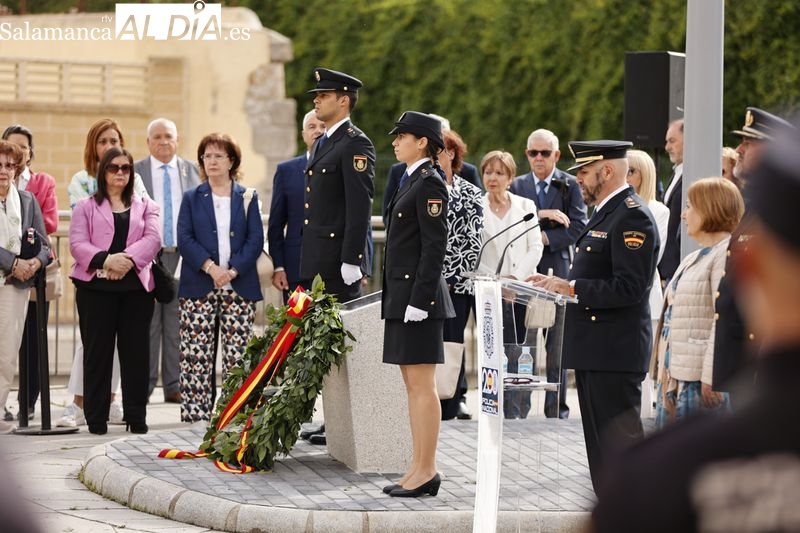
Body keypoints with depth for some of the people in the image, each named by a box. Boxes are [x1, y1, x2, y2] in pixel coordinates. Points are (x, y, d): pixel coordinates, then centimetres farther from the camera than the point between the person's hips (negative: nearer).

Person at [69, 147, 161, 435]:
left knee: (136, 351, 1)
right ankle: (96, 418, 2)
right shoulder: (86, 207, 10)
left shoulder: (145, 206, 16)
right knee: (97, 352, -1)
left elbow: (152, 239, 0)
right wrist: (105, 260, -19)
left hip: (136, 285, 2)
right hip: (95, 285, -2)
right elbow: (77, 244, -2)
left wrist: (128, 259, -18)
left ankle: (136, 417, 6)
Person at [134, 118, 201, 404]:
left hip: (184, 256, 2)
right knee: (146, 323, -1)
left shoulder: (193, 171, 11)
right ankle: (142, 385, 4)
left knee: (177, 324, 2)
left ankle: (175, 385, 7)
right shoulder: (133, 172, 6)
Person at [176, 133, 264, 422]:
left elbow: (256, 239, 2)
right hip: (198, 287, 0)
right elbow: (184, 238, 0)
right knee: (196, 354, -4)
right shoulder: (192, 198, 11)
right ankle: (195, 410, -1)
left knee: (237, 353, -4)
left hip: (239, 287, 0)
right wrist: (210, 267, -14)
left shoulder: (247, 197, 10)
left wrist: (233, 271, -12)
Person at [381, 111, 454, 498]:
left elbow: (435, 246, -17)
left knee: (422, 384, -7)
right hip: (401, 294, 10)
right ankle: (419, 469, 14)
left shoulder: (430, 183, -12)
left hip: (418, 293, -10)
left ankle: (426, 471, -4)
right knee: (412, 385, 11)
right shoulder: (412, 181, 17)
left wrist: (419, 301, -20)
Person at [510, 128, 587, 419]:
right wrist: (539, 215, -14)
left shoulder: (569, 185, 3)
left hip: (556, 268, -2)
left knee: (556, 342, 1)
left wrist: (546, 238, -12)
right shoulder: (518, 185, 11)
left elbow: (577, 228, -4)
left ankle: (556, 405, 6)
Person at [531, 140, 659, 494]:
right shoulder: (605, 212, 18)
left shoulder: (632, 217, -15)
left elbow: (628, 288, -23)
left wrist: (573, 288, -20)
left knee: (621, 443, -9)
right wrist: (560, 284, 9)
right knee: (600, 444, 14)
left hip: (615, 354, -11)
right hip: (595, 351, 11)